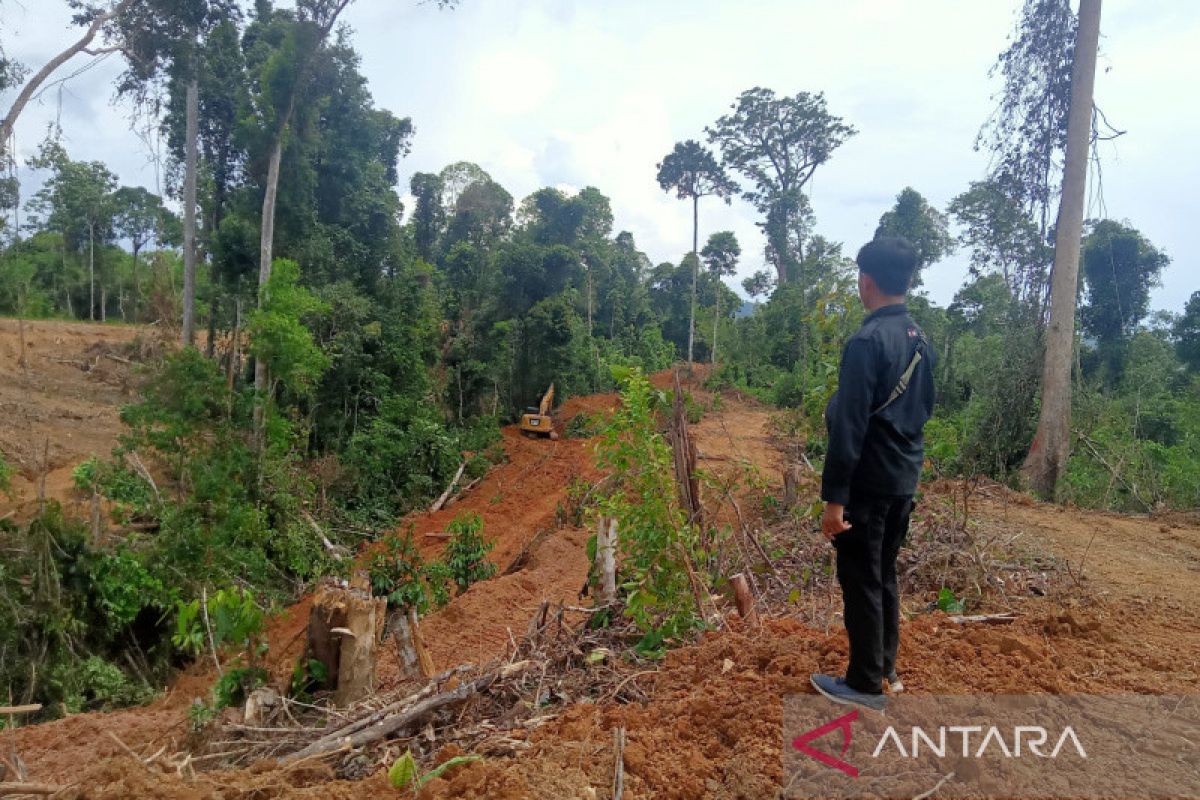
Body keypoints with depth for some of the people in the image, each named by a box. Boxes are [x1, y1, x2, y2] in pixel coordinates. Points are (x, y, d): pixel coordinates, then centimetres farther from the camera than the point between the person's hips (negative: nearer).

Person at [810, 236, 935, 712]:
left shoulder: (868, 341, -20)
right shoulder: (920, 340, 8)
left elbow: (849, 425, -23)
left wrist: (834, 496, -20)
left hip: (869, 483, -9)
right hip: (905, 480, 9)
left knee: (860, 582, 3)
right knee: (884, 574, 20)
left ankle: (866, 686, 15)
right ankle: (885, 667, 33)